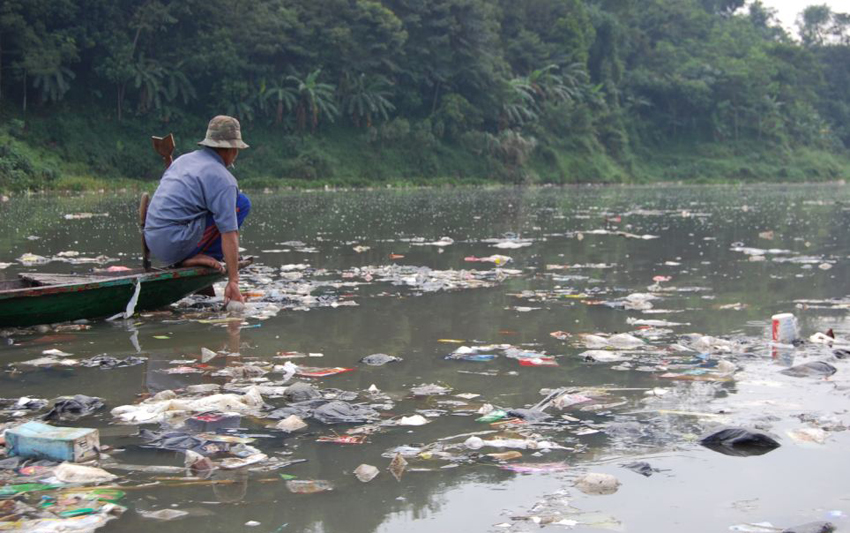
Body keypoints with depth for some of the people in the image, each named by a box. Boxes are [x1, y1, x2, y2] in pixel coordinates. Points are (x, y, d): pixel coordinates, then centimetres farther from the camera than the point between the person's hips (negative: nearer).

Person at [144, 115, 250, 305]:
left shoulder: (182, 159, 17)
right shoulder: (222, 179, -9)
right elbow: (229, 236, -13)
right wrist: (233, 282, -12)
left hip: (152, 242, 8)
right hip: (175, 245, -8)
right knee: (241, 203, -3)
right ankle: (195, 257, -6)